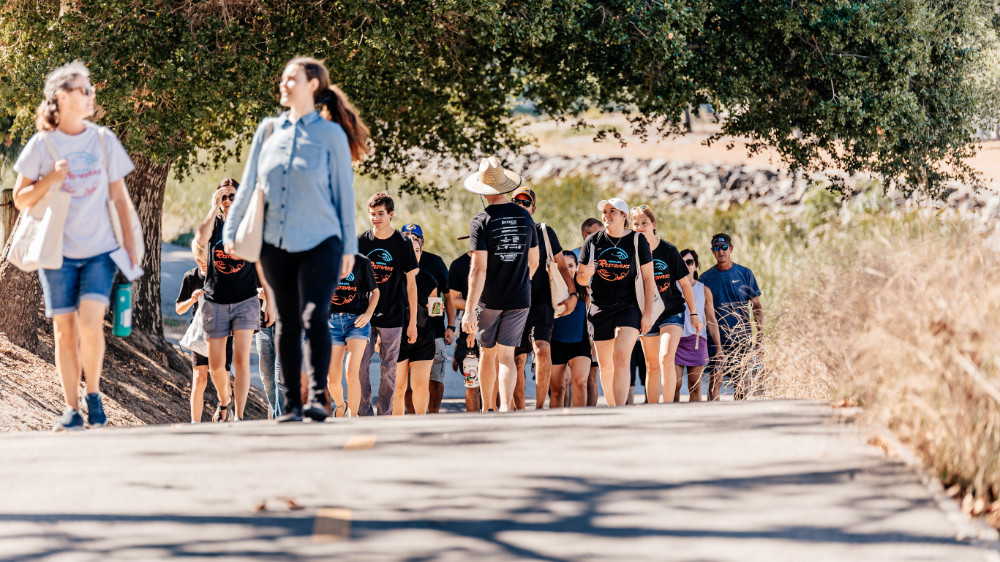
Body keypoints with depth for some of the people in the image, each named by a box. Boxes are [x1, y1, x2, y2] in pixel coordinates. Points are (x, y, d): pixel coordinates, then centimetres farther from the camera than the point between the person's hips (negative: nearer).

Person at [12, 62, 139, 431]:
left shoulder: (103, 141, 5)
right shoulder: (42, 145, 0)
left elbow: (118, 196, 11)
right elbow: (21, 200, 3)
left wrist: (129, 241, 7)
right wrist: (50, 180, -14)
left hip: (100, 249, 0)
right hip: (58, 251, 0)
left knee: (90, 321, -16)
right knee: (65, 329, 0)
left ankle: (93, 394, 3)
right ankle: (71, 409, 7)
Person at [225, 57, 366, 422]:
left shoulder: (331, 135, -1)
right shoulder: (269, 131, 9)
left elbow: (344, 193, 0)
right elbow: (249, 185, 16)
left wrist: (349, 247, -2)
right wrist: (232, 230, 13)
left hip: (320, 242, -4)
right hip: (276, 244, 4)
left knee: (314, 318, -18)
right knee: (287, 325, 7)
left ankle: (318, 396, -17)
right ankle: (291, 403, 12)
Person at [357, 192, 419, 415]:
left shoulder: (402, 244, -1)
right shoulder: (361, 241, 3)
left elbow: (411, 284, 3)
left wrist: (412, 322, 1)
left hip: (392, 316, -1)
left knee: (389, 370, 3)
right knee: (360, 366, -7)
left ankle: (385, 416, 10)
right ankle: (365, 415, 1)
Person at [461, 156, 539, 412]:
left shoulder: (481, 222, -12)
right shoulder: (525, 217, 3)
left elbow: (479, 269, -18)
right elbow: (533, 262, 12)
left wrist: (470, 310, -18)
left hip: (489, 299, -2)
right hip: (519, 299, 2)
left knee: (487, 353, 15)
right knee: (506, 355, 1)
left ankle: (487, 409, 25)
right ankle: (506, 408, -17)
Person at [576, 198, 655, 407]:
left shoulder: (637, 240, -1)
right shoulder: (593, 241, 5)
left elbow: (648, 279, 1)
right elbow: (580, 278, 11)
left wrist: (648, 313, -5)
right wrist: (586, 274, -14)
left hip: (629, 307, -3)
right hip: (600, 309, 3)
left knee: (621, 357, -19)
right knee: (605, 364, 10)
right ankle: (611, 408, 26)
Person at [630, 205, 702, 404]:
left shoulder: (668, 250, -8)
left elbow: (684, 283, 1)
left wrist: (694, 314, 4)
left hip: (672, 311, -3)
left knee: (666, 357, -21)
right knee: (652, 366, 8)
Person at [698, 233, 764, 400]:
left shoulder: (745, 274, 6)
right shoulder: (706, 278, 7)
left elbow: (757, 307, 7)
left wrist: (760, 334, -2)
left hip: (741, 336, 0)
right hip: (716, 336, 0)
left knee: (741, 382, 1)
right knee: (715, 378, -10)